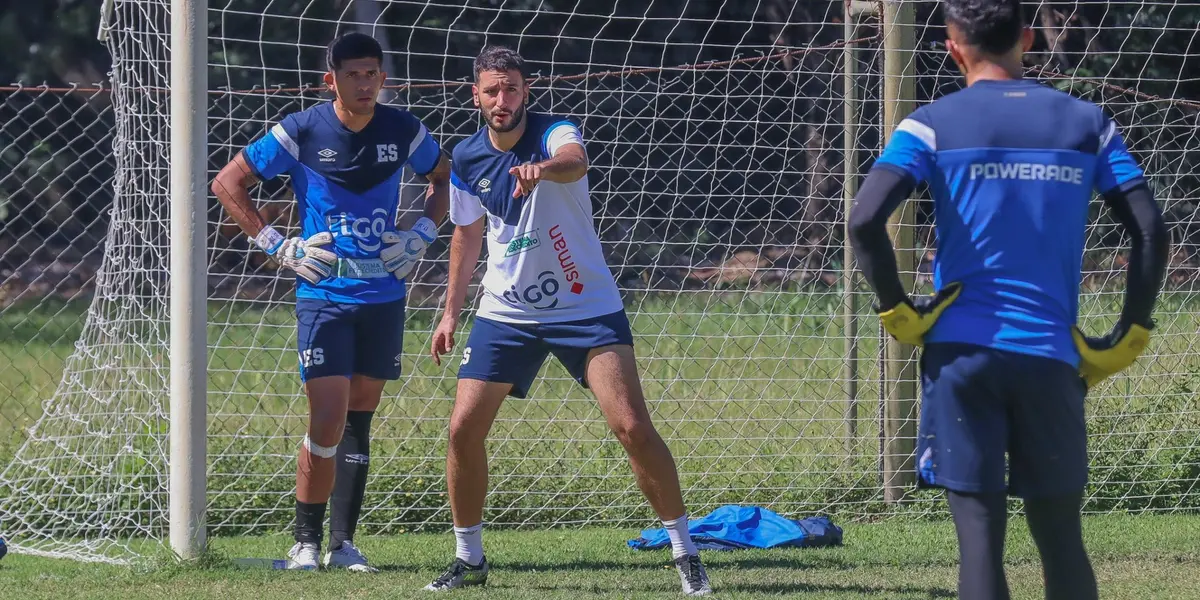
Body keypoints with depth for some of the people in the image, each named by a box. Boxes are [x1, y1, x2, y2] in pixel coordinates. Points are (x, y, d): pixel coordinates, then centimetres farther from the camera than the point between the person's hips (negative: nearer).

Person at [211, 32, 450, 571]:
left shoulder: (403, 132, 1)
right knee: (328, 421, -12)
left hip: (383, 295, 3)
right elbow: (227, 183, 0)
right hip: (323, 294, -3)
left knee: (359, 420, 8)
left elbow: (443, 176, 21)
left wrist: (422, 234, 7)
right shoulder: (302, 132, -8)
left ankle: (343, 542, 15)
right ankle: (306, 541, 0)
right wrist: (277, 246, -6)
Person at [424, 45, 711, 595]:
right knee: (463, 428, -6)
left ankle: (684, 551, -2)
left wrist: (543, 168, -65)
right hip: (505, 312, 4)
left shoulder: (553, 133, -16)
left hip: (586, 307, -4)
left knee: (632, 426, -14)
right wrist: (451, 312, 15)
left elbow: (575, 162, -42)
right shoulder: (466, 160, -1)